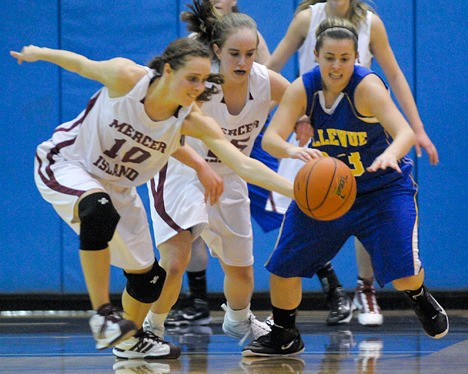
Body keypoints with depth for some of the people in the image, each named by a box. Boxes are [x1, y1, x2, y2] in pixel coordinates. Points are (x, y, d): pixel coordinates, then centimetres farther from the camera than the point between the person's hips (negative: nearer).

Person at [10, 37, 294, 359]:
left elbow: (244, 165, -25)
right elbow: (81, 64, -9)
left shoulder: (193, 121, -21)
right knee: (99, 211, -40)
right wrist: (38, 53, 6)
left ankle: (129, 339, 41)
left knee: (148, 276, 10)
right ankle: (102, 314, -29)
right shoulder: (126, 77, -30)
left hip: (119, 187, 5)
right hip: (66, 164, -5)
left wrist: (295, 189, -36)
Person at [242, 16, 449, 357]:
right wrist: (292, 150, -47)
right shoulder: (302, 89, -14)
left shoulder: (367, 86, -26)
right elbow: (270, 139, -24)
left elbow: (405, 132, -39)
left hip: (383, 188, -4)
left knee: (402, 271, -18)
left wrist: (390, 154, -62)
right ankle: (284, 337, 28)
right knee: (283, 266, 2)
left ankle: (421, 301, 20)